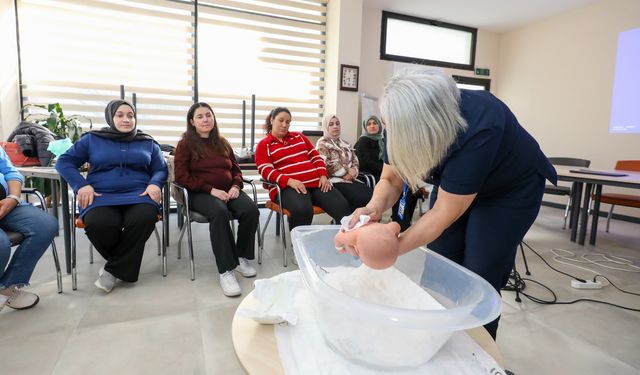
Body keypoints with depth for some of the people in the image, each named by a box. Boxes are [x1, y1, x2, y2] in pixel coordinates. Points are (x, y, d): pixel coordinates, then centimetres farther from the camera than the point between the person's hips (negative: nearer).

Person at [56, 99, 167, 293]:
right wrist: (81, 185, -5)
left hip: (138, 194, 1)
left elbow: (161, 169, 15)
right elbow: (64, 161, 13)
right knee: (98, 224, -36)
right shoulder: (92, 139, 16)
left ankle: (114, 269, -11)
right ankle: (125, 263, -2)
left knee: (145, 218, -36)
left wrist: (154, 184, -9)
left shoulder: (148, 143, 19)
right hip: (101, 196, 0)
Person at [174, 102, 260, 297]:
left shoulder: (222, 143, 19)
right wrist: (212, 190, -16)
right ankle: (226, 270, -31)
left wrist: (235, 186, -4)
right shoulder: (185, 144, 5)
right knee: (220, 213, -38)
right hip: (200, 194, -4)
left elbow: (235, 169, 19)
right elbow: (182, 176, -5)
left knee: (251, 210, -27)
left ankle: (242, 257, -7)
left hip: (228, 190, 4)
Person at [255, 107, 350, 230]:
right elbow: (266, 171, -2)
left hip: (316, 182, 5)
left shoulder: (299, 136, 23)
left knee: (343, 207, -18)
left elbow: (316, 156, 21)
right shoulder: (264, 144, 10)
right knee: (302, 210, -38)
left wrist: (323, 176, 2)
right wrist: (290, 181, -18)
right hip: (287, 187, -4)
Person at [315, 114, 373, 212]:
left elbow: (355, 160, 18)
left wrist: (353, 171, -6)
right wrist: (347, 172, -9)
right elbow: (326, 165, -12)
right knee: (361, 198, -29)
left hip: (350, 179, 7)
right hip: (334, 180, -7)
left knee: (372, 193, -19)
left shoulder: (345, 143, 24)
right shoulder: (322, 143, 2)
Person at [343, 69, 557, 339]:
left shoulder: (479, 131, -40)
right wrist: (375, 207, -37)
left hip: (511, 189, -5)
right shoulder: (406, 118, -24)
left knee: (480, 278, -4)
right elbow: (390, 180, -16)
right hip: (453, 182, 5)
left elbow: (444, 214, -35)